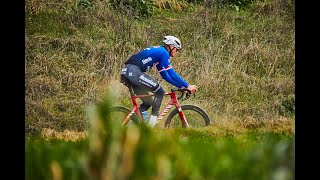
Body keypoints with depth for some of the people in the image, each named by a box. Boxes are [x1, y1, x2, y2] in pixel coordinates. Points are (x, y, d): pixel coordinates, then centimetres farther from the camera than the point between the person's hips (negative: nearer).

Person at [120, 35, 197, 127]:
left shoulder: (158, 53, 25)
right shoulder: (163, 53, -5)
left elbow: (166, 76, 28)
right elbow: (172, 74, -10)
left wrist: (181, 86, 23)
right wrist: (187, 86, -6)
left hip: (126, 73, 10)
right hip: (133, 72, -10)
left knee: (148, 102, 15)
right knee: (160, 92, -7)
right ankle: (153, 120, -7)